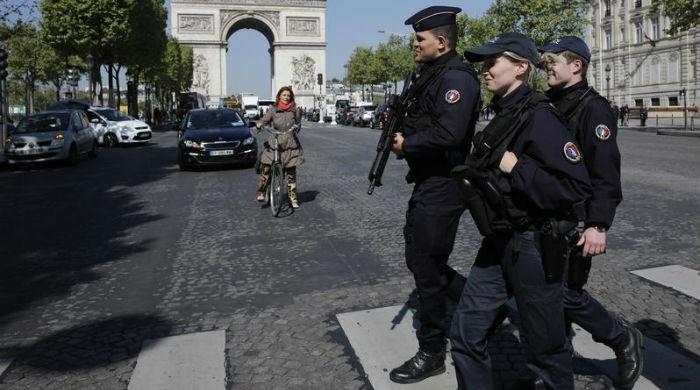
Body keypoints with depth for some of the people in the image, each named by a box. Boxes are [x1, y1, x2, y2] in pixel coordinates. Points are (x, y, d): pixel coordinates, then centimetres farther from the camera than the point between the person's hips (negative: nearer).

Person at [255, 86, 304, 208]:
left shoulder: (295, 110, 5)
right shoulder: (273, 110, 3)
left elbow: (298, 124, 14)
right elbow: (264, 120, -4)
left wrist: (296, 127, -8)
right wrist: (259, 124, -26)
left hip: (290, 144, 1)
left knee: (291, 172, 5)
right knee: (266, 168, -11)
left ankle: (292, 196, 16)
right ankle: (260, 191, 4)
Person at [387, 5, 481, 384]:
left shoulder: (456, 77, -17)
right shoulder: (431, 75, 14)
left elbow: (449, 133, -30)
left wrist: (406, 144, -16)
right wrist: (401, 134, -1)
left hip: (442, 187, -10)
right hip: (426, 183, 10)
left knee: (427, 268, 1)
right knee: (419, 259, 19)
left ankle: (432, 353, 18)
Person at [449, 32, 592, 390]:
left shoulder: (539, 118, -17)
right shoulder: (503, 115, 9)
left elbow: (577, 188, -24)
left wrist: (515, 167, -24)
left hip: (533, 248, -8)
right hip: (498, 244, 8)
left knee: (545, 347, 11)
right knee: (466, 333, 10)